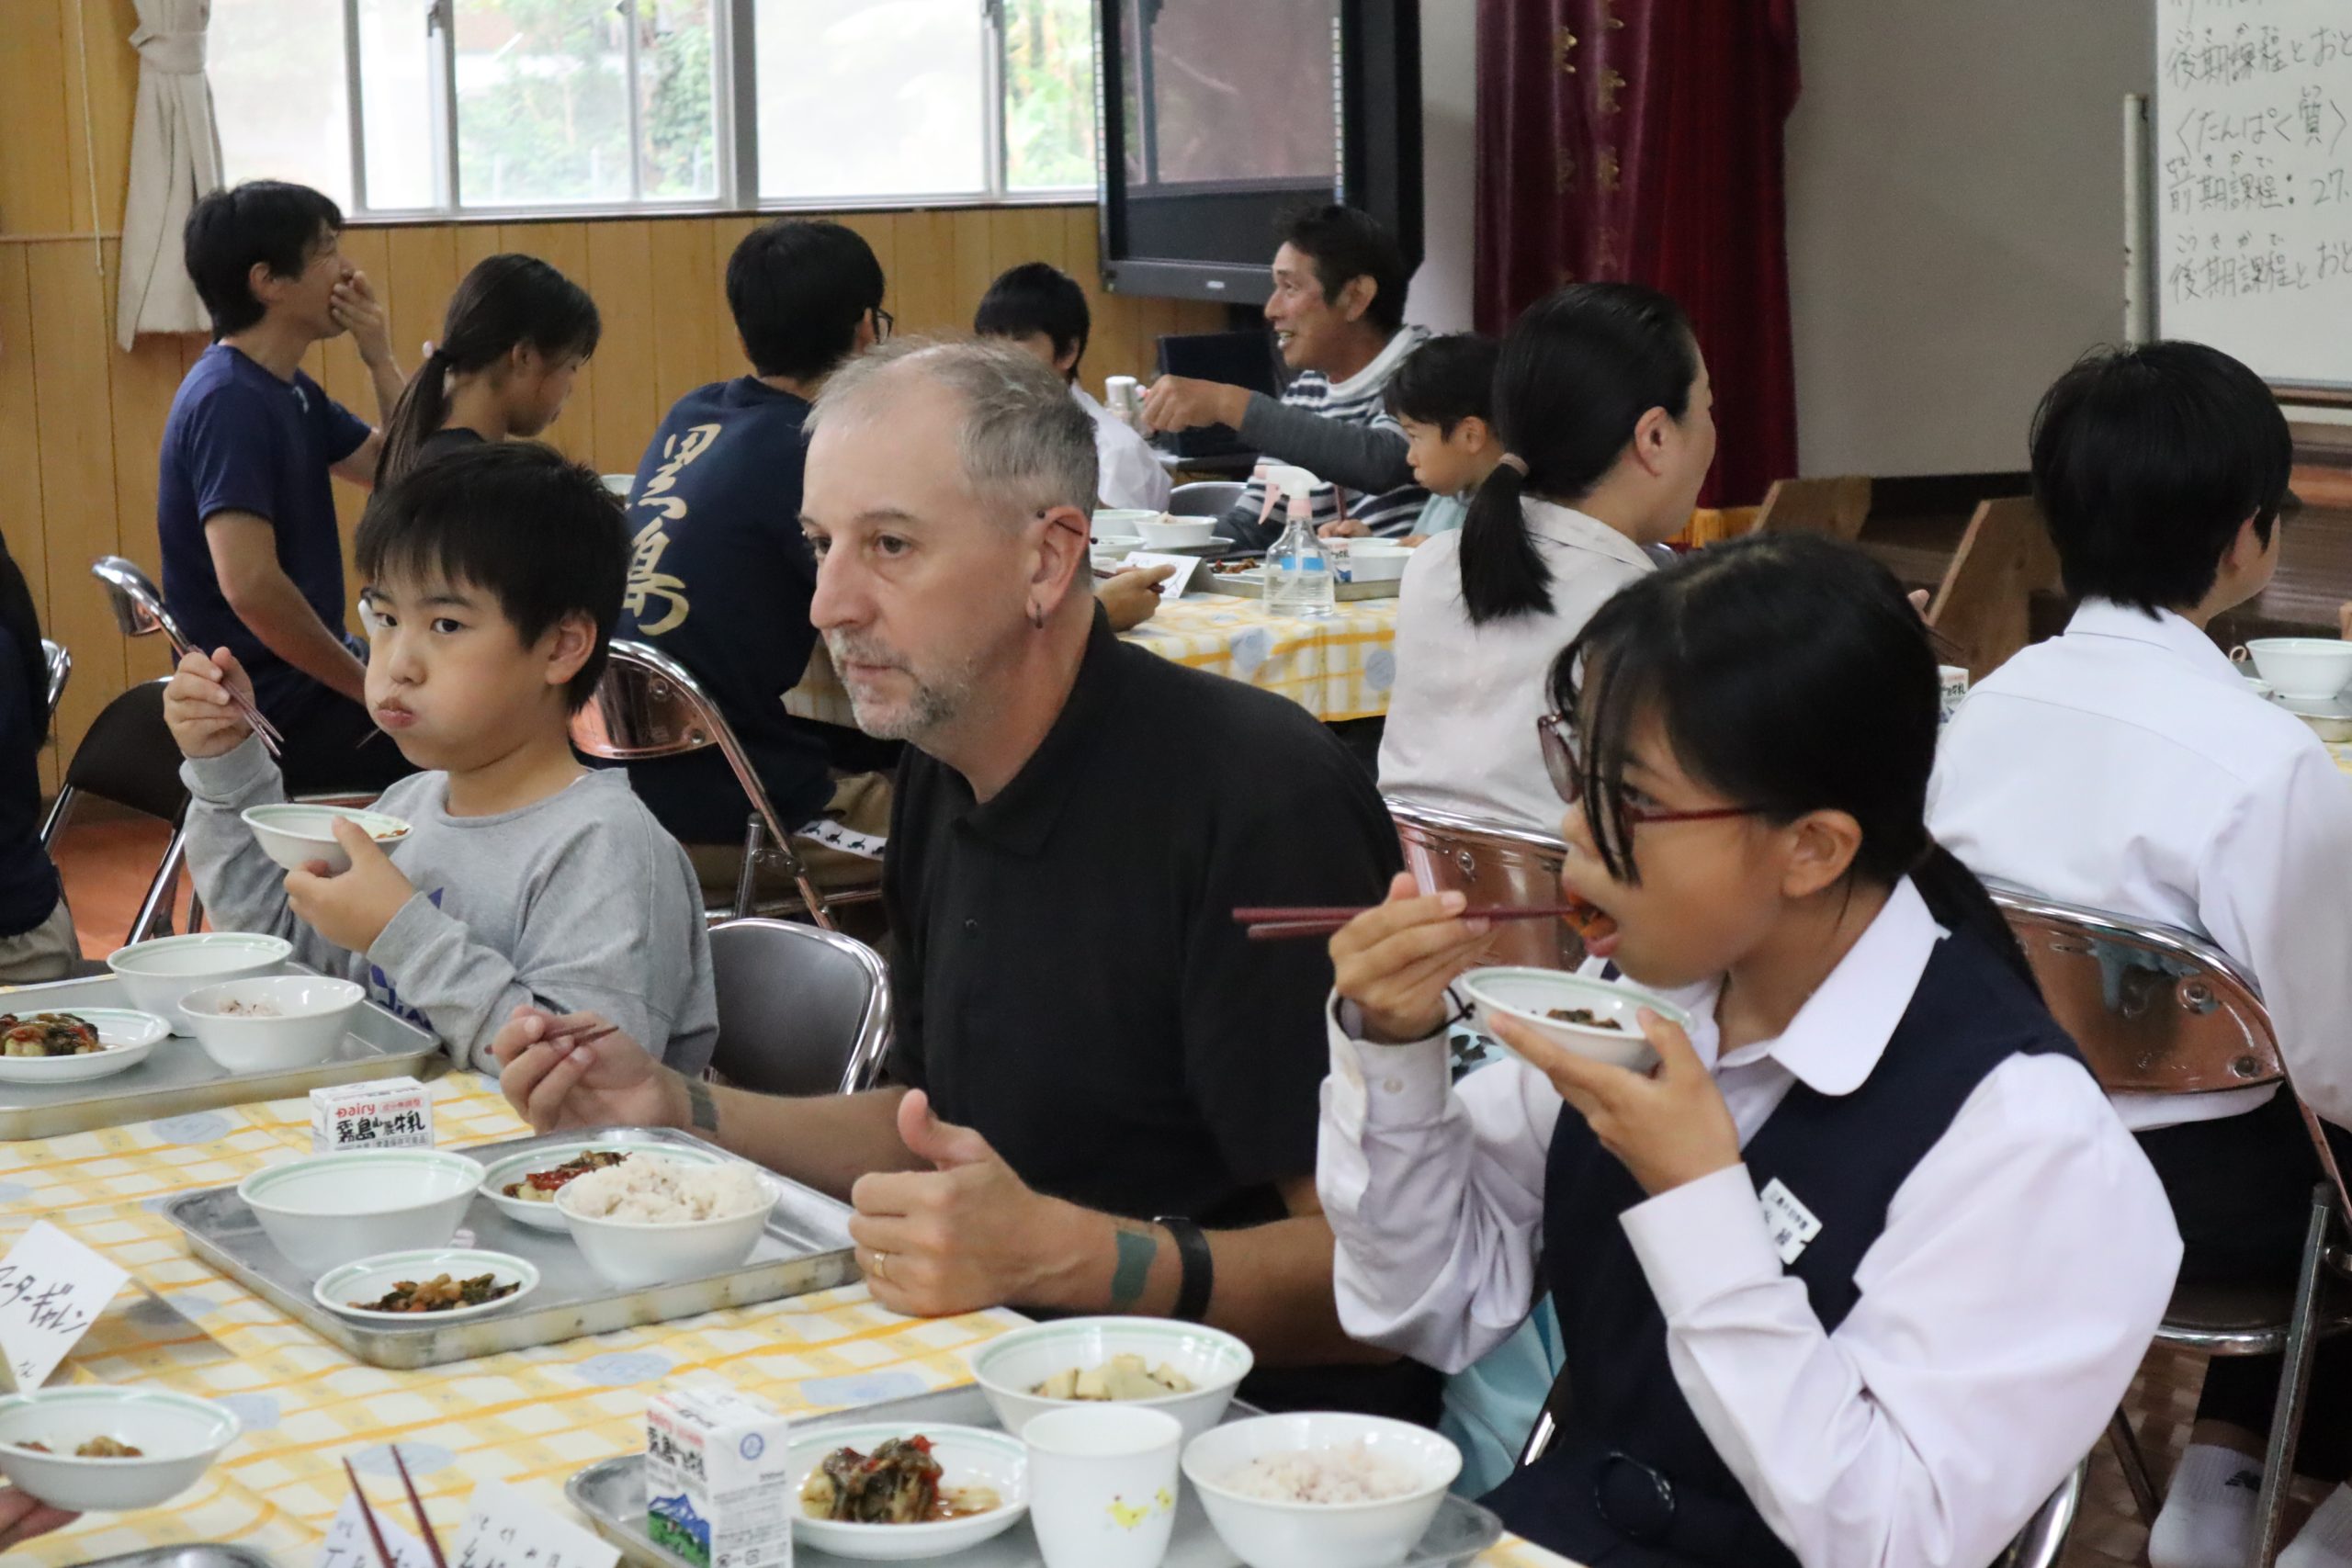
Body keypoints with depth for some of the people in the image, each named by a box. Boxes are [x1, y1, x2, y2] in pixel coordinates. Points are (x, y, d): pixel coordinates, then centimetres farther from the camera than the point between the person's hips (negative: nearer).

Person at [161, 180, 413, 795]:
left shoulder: (289, 391, 10)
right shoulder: (230, 401, -20)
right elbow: (249, 584, -29)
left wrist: (380, 360, 0)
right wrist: (369, 688, -19)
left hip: (300, 680, 10)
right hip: (267, 713, -10)